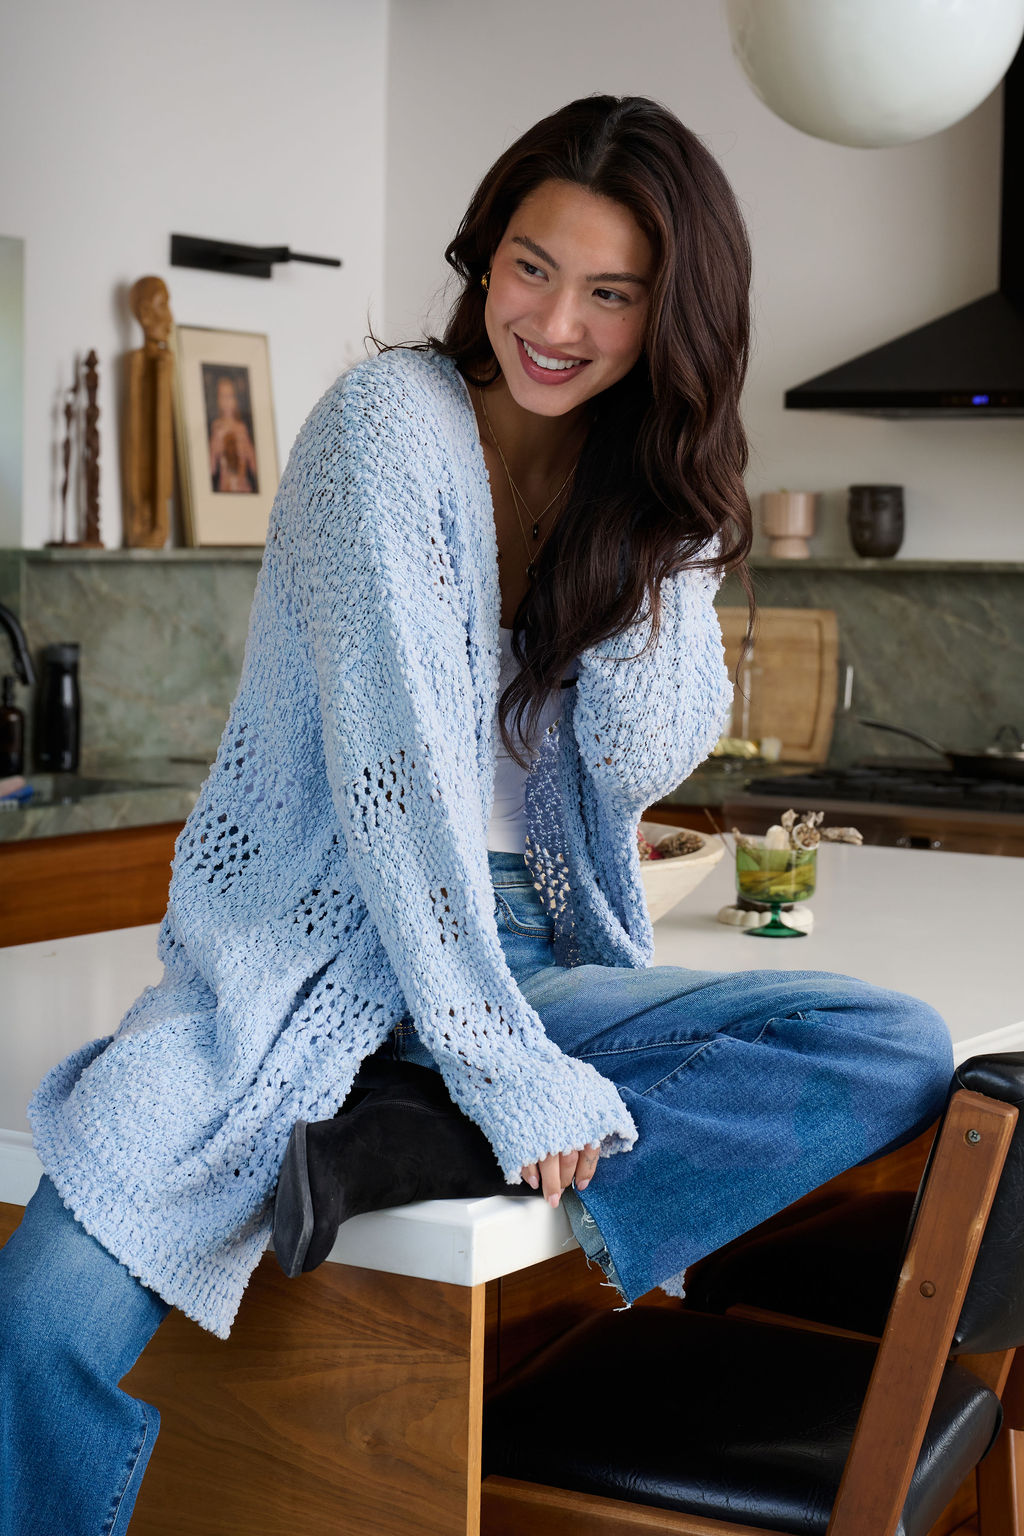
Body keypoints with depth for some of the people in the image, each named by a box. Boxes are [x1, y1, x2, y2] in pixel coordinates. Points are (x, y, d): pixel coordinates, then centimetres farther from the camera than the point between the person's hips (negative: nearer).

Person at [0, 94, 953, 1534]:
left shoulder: (654, 487, 9)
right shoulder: (392, 421, -8)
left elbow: (641, 766, 0)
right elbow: (400, 759, -17)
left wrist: (655, 543, -9)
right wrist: (505, 1068, -21)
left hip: (533, 966, 5)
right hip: (320, 952, -5)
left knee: (902, 1051, -17)